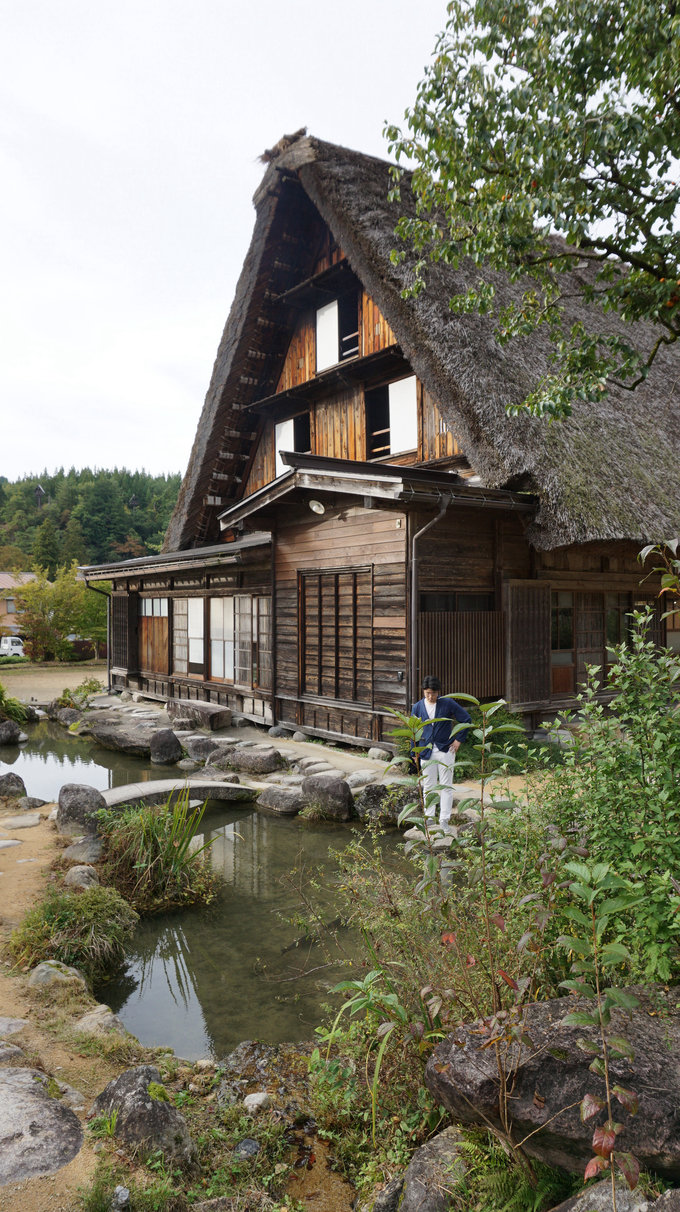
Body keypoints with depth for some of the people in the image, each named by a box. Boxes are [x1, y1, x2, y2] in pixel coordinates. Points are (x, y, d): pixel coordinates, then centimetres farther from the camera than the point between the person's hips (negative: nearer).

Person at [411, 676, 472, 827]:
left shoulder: (448, 703, -5)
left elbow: (466, 719, 2)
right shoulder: (417, 707, 2)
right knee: (428, 786, 9)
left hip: (445, 750, -2)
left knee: (446, 786, 1)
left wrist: (459, 740, -1)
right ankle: (429, 818, 20)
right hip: (426, 752, 2)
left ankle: (444, 820, 7)